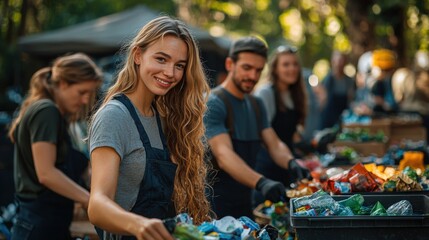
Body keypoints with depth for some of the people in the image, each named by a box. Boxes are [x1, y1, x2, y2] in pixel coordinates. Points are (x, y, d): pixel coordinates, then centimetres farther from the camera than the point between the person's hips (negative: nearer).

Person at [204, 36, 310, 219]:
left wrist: (291, 163, -19)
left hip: (245, 203, 8)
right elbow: (224, 155, -27)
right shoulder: (213, 104, -15)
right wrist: (261, 183, -41)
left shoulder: (256, 105, 12)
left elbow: (275, 145, 4)